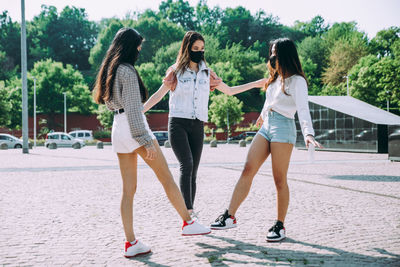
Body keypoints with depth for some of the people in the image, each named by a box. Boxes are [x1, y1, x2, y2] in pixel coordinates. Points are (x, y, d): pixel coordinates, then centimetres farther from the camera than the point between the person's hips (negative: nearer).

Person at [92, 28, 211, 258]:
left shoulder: (109, 70, 16)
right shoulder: (127, 71, -11)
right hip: (134, 128, -9)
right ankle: (188, 223, 10)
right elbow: (133, 109, -16)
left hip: (118, 129, 9)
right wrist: (146, 140, -18)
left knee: (129, 189, 6)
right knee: (167, 177, 2)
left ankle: (131, 243, 6)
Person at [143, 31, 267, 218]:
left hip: (197, 126, 3)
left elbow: (229, 91, 22)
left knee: (193, 171, 1)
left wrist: (256, 84, 20)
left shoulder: (207, 74, 14)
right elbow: (158, 95, 8)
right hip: (178, 123, -3)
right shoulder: (176, 72, 5)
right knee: (187, 165, -20)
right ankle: (188, 211, -22)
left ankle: (189, 214, 7)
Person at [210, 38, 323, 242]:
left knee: (280, 179, -5)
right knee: (248, 170, -4)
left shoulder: (297, 81, -6)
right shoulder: (275, 78, 18)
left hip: (283, 127, -7)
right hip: (267, 126, 7)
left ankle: (279, 225, 5)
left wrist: (308, 133, -34)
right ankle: (229, 217, -5)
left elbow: (303, 109, -19)